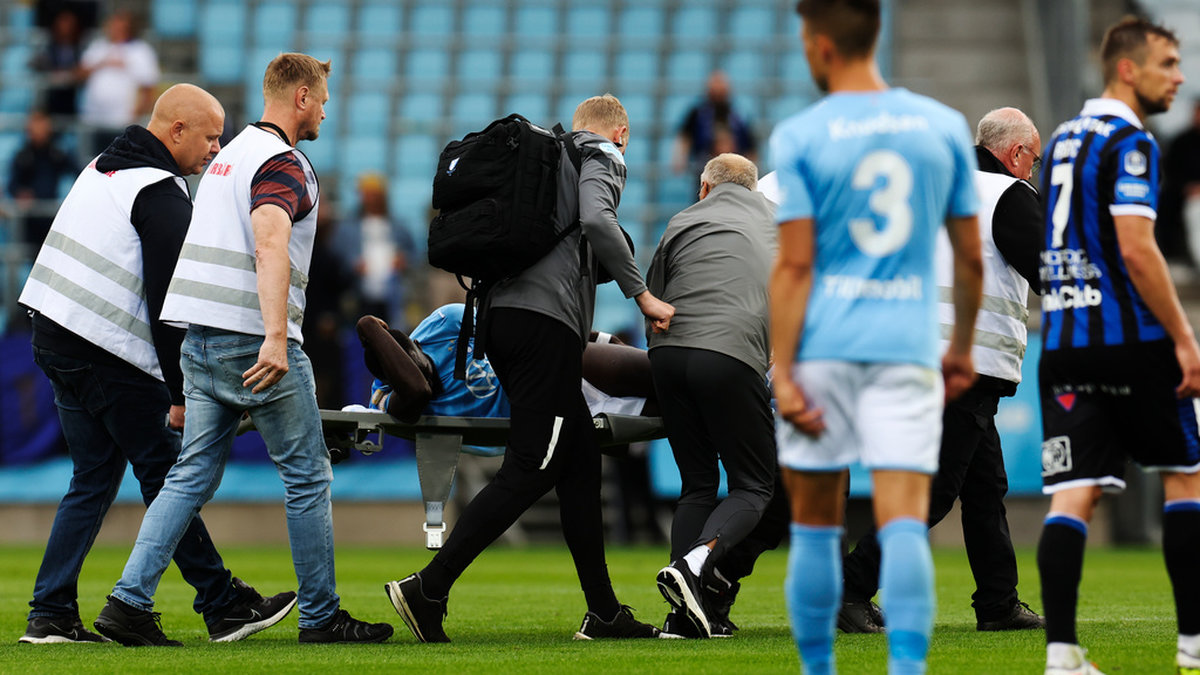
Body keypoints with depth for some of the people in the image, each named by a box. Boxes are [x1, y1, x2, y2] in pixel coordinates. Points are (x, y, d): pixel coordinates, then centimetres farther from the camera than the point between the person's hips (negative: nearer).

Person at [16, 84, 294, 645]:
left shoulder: (102, 168, 17)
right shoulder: (162, 195, -13)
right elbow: (168, 301, -16)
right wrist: (180, 392, -12)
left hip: (53, 341, 9)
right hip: (109, 357, -9)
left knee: (93, 481, 13)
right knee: (167, 477, -3)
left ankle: (50, 615, 7)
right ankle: (223, 606, 1)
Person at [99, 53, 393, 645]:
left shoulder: (231, 153, 19)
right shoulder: (282, 163, -11)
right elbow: (270, 246, -26)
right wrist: (275, 339, -35)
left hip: (200, 340, 9)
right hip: (253, 340, -9)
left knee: (193, 474, 8)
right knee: (308, 477, 2)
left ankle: (128, 601, -3)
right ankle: (321, 617, 6)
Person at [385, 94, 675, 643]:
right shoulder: (601, 158, 5)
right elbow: (596, 220, -15)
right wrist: (642, 295, -11)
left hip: (499, 312, 9)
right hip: (546, 317, -9)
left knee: (580, 459, 12)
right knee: (529, 470, -10)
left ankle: (604, 612, 12)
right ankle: (428, 588, -16)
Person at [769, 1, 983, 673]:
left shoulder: (799, 137, -3)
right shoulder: (944, 127, 6)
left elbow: (794, 265, -8)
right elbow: (971, 257, 9)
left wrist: (782, 374, -7)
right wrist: (963, 349, 21)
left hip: (822, 347, -1)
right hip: (907, 344, 1)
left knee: (816, 528, 10)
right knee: (905, 525, -6)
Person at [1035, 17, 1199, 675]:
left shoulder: (1064, 138, 17)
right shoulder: (1130, 142, -10)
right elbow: (1136, 250, -19)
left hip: (1061, 342, 7)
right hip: (1129, 339, -7)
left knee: (1072, 495, -1)